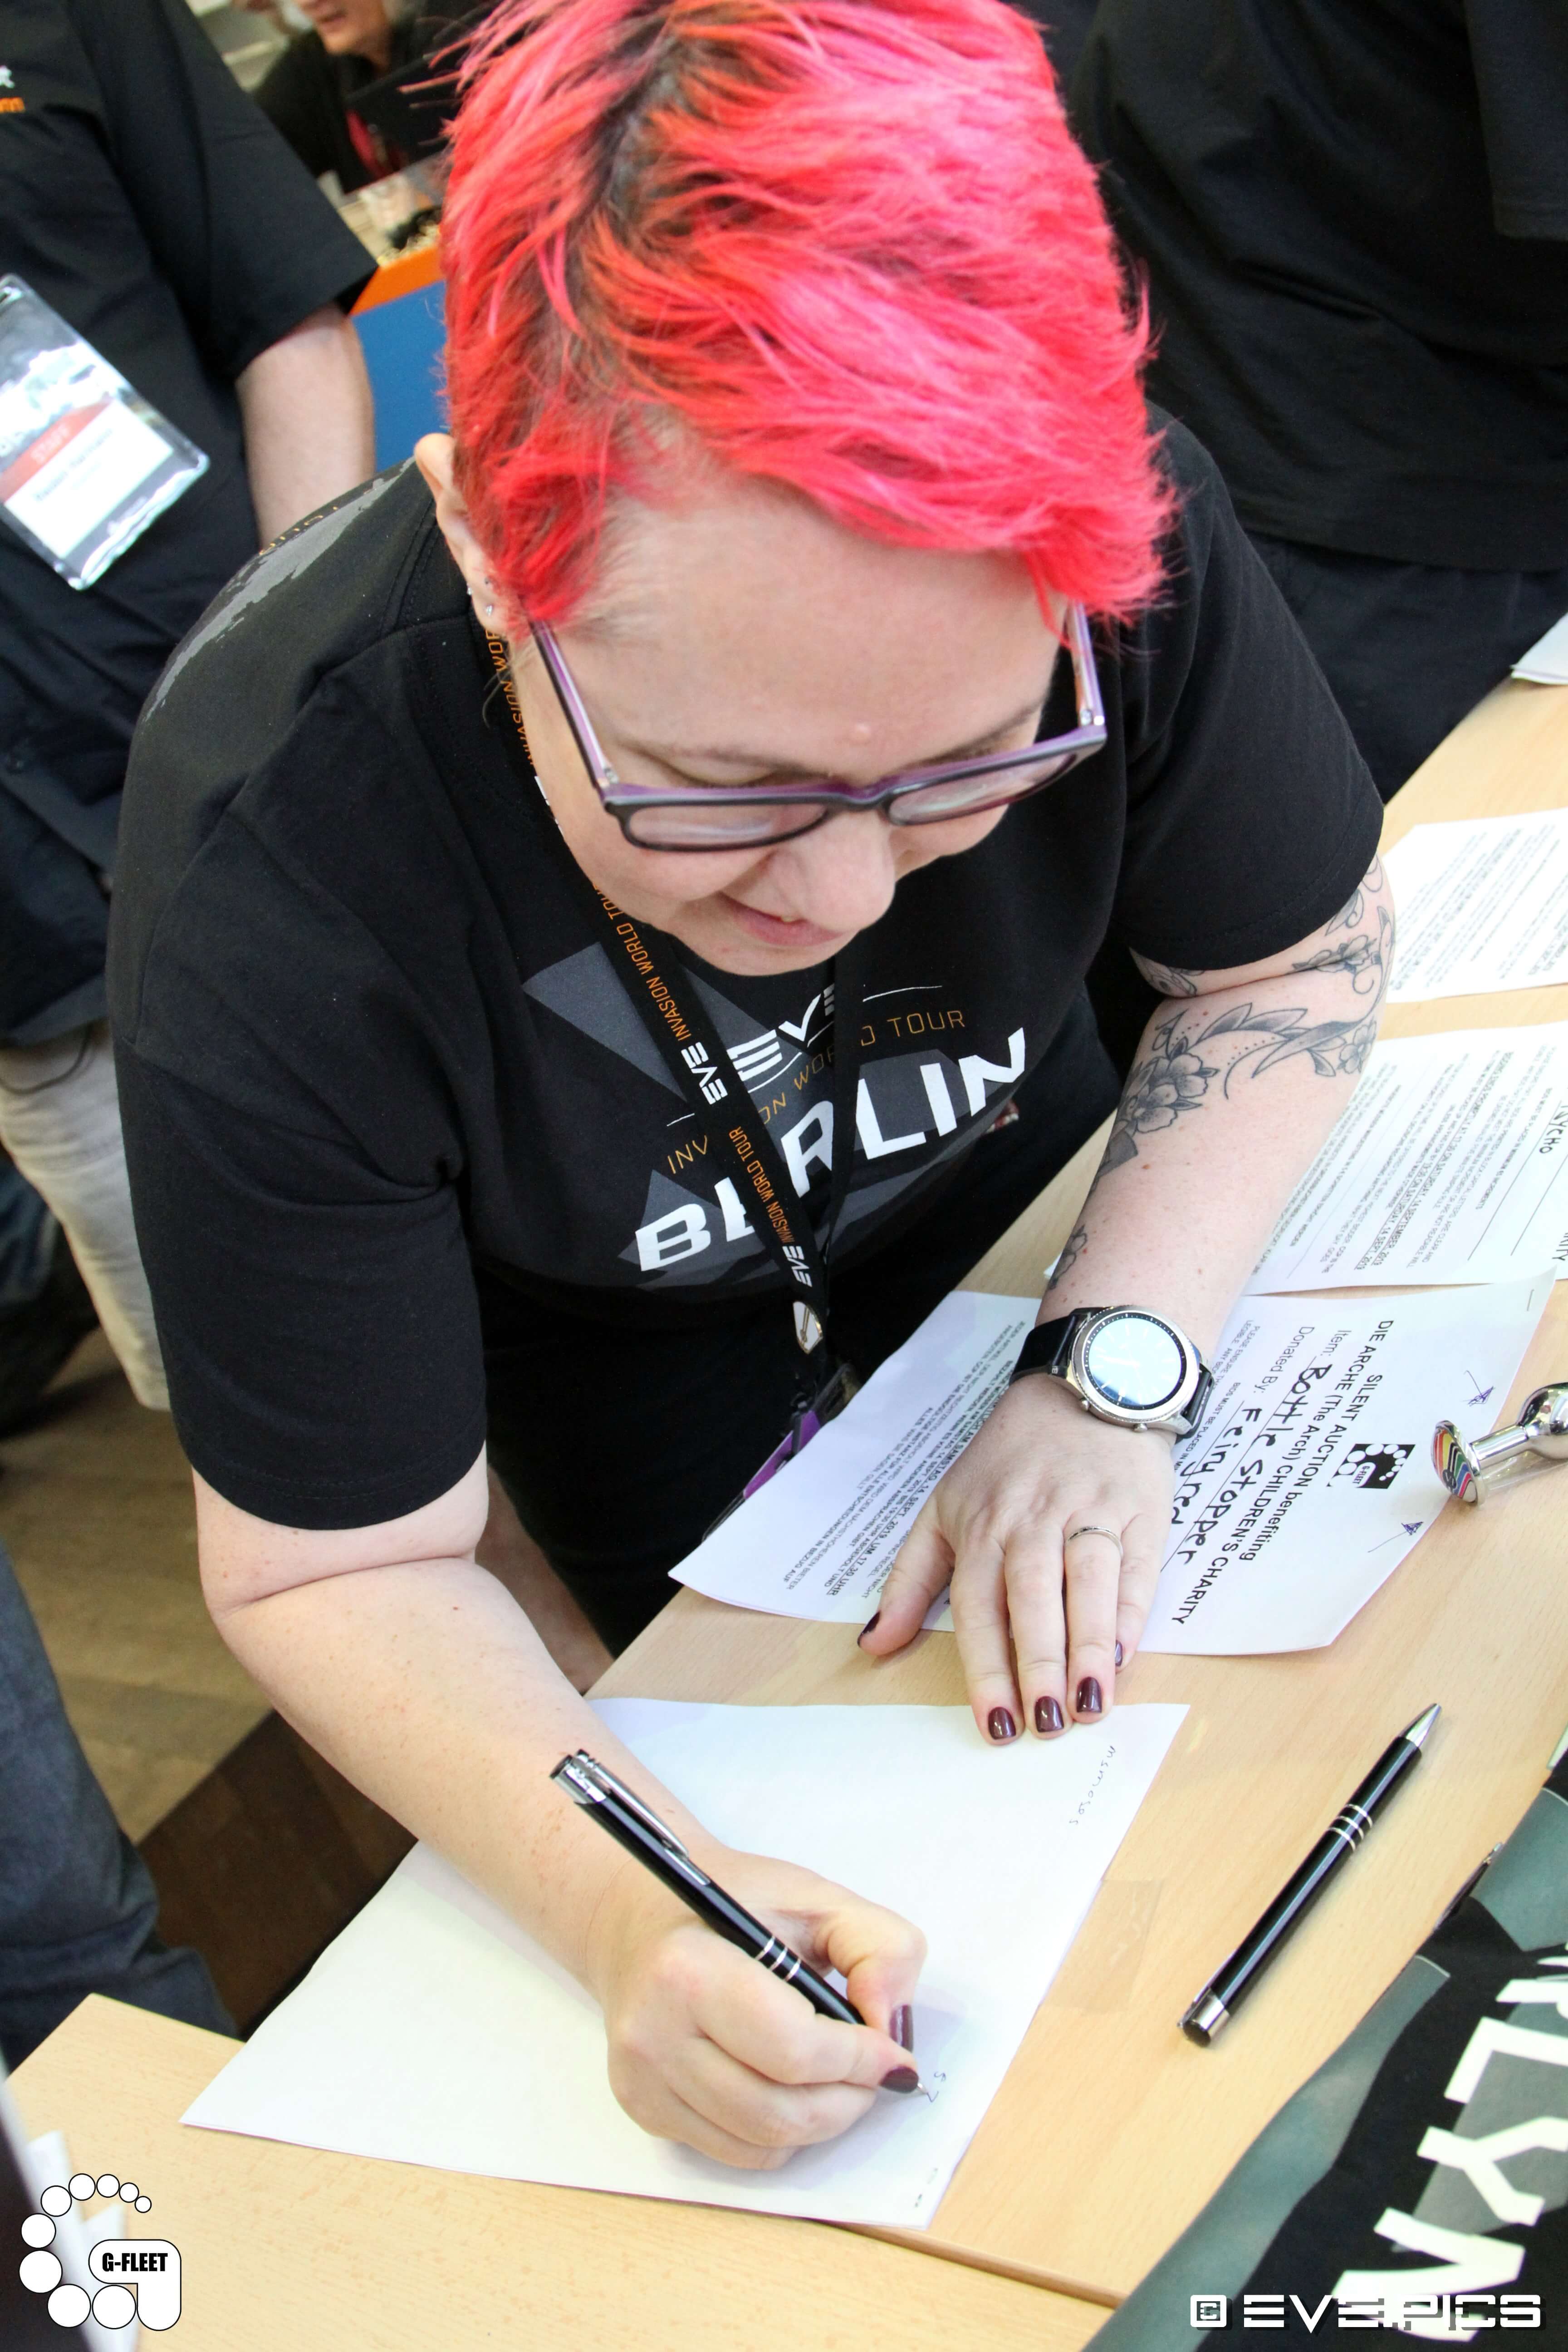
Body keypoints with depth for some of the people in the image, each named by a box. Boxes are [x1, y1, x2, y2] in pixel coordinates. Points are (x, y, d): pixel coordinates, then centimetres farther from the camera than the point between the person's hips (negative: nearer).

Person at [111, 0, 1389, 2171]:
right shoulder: (271, 890, -40)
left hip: (1015, 1184, 3)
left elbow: (1299, 956, -14)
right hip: (591, 1321, -2)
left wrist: (1107, 1375, -27)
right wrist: (625, 1909, -46)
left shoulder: (1118, 542, -34)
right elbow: (334, 1567, -28)